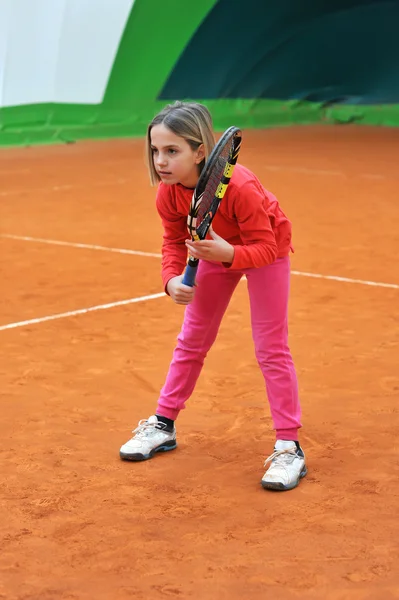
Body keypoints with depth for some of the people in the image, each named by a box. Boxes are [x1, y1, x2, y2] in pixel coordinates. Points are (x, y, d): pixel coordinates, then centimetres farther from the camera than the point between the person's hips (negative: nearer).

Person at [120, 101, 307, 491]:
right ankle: (163, 424, 28)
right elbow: (174, 241, -8)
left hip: (265, 250, -5)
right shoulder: (169, 191, -25)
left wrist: (228, 253, -51)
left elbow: (264, 246, -32)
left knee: (271, 348, -6)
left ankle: (289, 447, 2)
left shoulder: (239, 186, -41)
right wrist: (172, 278, -27)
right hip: (215, 251, 5)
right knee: (192, 340, 13)